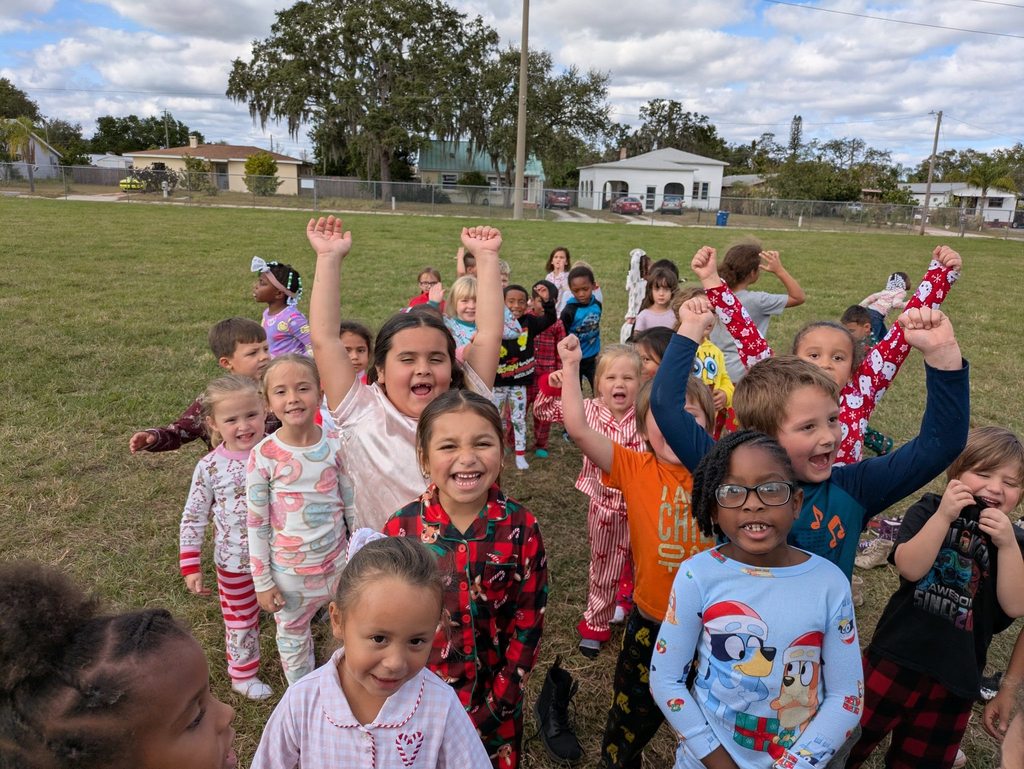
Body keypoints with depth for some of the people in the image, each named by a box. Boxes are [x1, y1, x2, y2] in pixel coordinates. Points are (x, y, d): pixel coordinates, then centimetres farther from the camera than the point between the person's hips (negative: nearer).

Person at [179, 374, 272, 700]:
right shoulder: (210, 467, -15)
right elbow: (194, 518, -7)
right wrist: (190, 566, -9)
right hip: (235, 562, -1)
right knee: (241, 620, 18)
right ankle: (243, 674, 43)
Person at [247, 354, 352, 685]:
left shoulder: (336, 444, -10)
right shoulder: (263, 456, -16)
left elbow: (352, 503, 1)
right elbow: (257, 522, -9)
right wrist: (262, 582, -5)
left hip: (336, 559, 1)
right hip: (288, 568, -1)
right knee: (293, 637, 19)